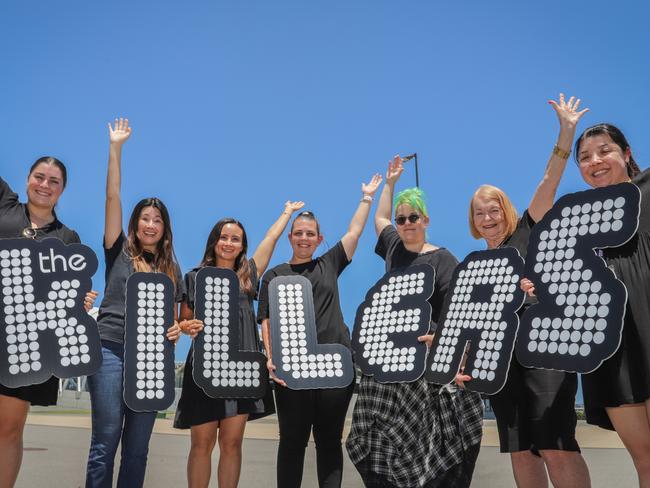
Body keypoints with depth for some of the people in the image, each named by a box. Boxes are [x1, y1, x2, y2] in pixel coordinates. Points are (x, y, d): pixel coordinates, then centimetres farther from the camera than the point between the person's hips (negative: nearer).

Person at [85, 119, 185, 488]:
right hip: (112, 349, -3)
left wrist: (176, 328, -4)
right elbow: (113, 197, 2)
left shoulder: (171, 267, 15)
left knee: (138, 447, 6)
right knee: (105, 441, -5)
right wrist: (116, 146, 0)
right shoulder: (120, 252, 8)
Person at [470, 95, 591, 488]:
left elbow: (548, 184, -5)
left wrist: (566, 132, -12)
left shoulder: (528, 234, 5)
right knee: (521, 451, 7)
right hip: (500, 355, 5)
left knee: (556, 447, -14)